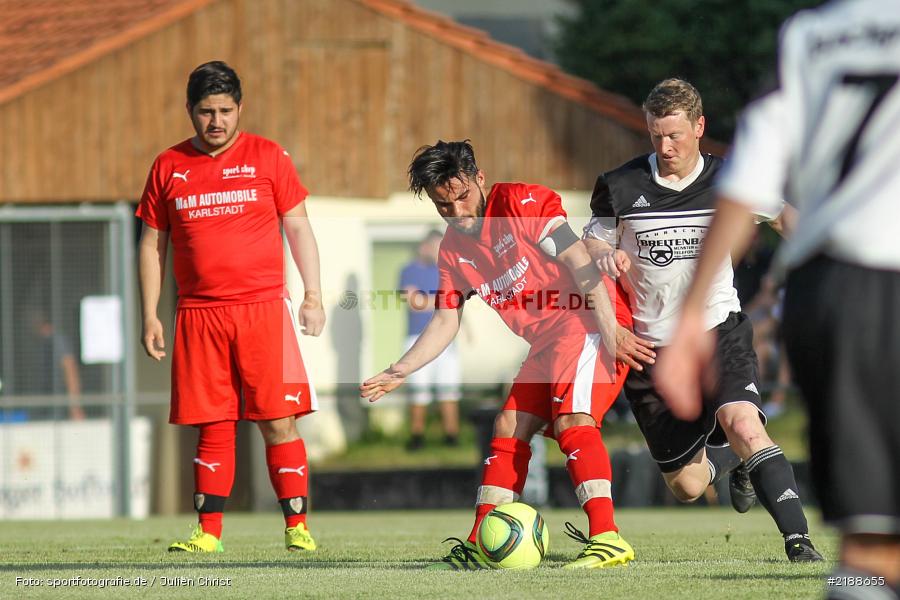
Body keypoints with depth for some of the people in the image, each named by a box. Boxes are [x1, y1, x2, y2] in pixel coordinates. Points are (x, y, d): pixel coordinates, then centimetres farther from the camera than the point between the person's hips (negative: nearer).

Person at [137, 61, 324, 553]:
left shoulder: (267, 157, 5)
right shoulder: (168, 167, 10)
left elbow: (298, 228, 8)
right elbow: (152, 245, 14)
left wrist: (313, 296, 0)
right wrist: (149, 316, 9)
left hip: (264, 309, -2)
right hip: (198, 315, 2)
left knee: (278, 421, -5)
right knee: (213, 428, 2)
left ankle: (296, 526, 1)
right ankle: (208, 533, 6)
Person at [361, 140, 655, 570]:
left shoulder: (522, 203, -12)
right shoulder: (453, 250, 11)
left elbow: (579, 263, -18)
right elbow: (445, 322, 19)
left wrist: (610, 329, -25)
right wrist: (399, 372, 12)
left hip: (587, 321, -9)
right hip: (545, 342, 9)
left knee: (573, 420, -24)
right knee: (508, 429, 7)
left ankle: (607, 539, -32)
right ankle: (478, 547, 12)